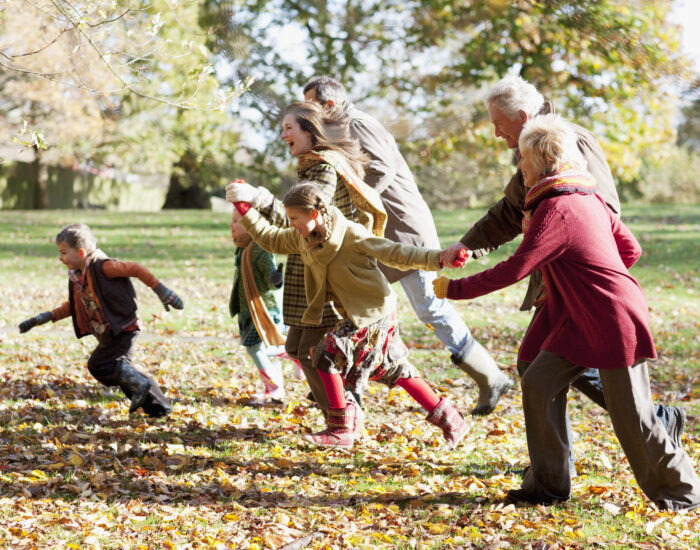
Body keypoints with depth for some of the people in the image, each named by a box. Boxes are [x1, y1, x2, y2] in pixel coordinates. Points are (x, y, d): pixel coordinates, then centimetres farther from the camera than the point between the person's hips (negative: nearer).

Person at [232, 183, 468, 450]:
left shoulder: (351, 234, -22)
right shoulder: (301, 238, 1)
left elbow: (394, 253, -21)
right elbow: (270, 238, 16)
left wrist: (438, 259, -29)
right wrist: (245, 210, 7)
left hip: (373, 313, -9)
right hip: (355, 314, 9)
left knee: (328, 355, -13)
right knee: (394, 369, 14)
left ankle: (340, 431, -5)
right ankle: (447, 418, 22)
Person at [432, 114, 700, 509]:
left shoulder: (556, 209, -19)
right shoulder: (588, 198, 9)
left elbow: (514, 270, -22)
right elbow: (631, 248, 15)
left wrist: (454, 289, -15)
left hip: (616, 322, -10)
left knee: (632, 416, -1)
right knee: (539, 382, 4)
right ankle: (548, 483, 10)